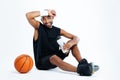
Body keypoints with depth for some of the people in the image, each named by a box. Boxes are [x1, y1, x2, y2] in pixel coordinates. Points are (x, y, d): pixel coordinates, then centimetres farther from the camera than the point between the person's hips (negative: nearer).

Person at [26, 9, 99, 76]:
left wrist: (71, 42, -25)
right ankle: (80, 70, -52)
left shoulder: (58, 30, 2)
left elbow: (76, 38, 0)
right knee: (54, 57, -39)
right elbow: (28, 15, -25)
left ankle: (82, 63, -24)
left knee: (73, 43, -6)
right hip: (42, 62, -5)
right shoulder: (39, 27, -7)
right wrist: (46, 12, -19)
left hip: (56, 56, 5)